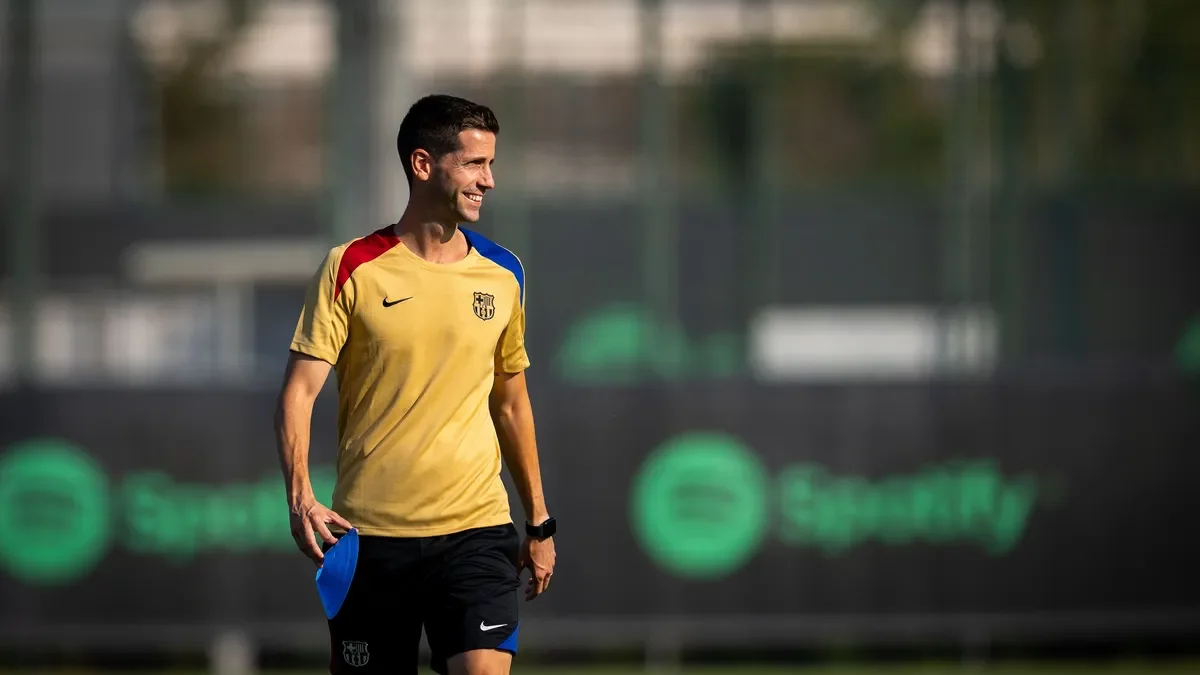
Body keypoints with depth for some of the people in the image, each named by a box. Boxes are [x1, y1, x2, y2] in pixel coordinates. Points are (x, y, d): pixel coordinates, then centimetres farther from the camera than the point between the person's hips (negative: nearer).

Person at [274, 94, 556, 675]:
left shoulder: (502, 275, 8)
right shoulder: (352, 270, -3)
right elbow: (299, 392, -5)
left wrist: (539, 522, 19)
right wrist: (300, 498, -21)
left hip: (476, 528, 2)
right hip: (369, 534, -1)